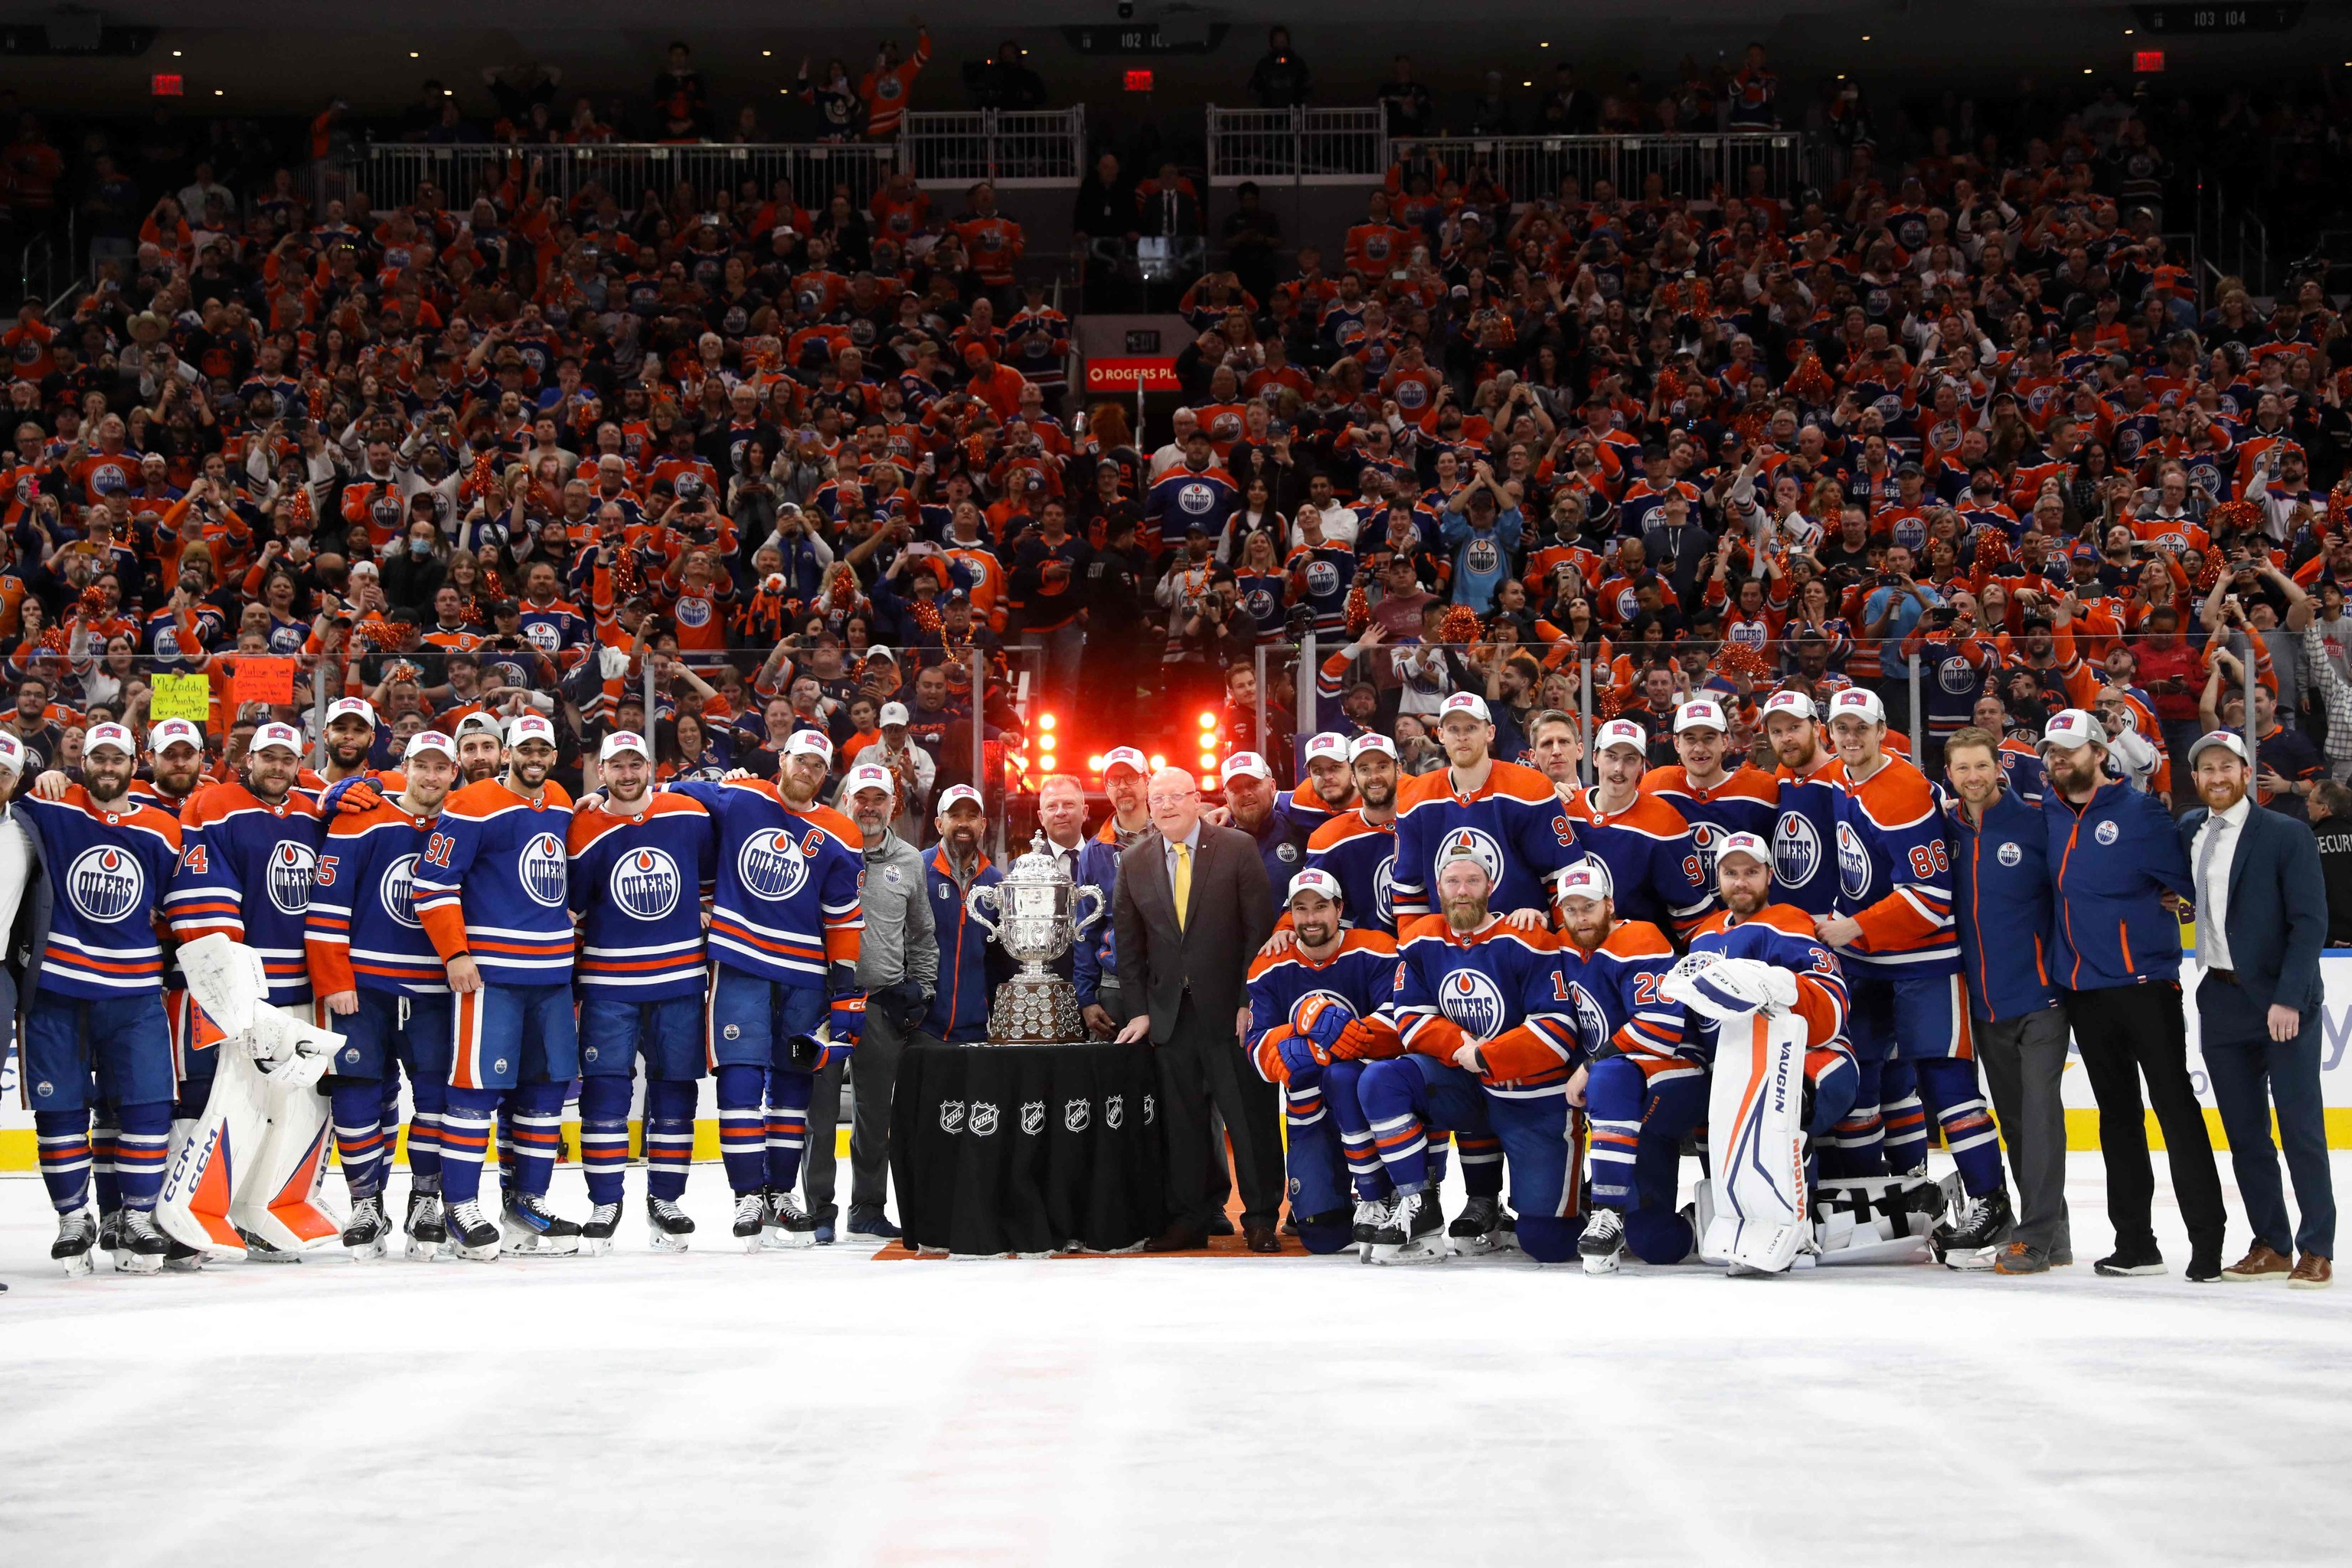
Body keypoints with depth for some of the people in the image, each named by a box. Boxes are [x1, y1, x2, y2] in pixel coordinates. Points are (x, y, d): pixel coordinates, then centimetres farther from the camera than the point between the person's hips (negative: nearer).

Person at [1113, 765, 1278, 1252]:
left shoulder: (1237, 848, -1)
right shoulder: (1135, 863, 9)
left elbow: (1261, 927, -3)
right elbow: (1129, 946, 13)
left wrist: (1249, 1000, -8)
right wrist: (1139, 1010, 5)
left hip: (1230, 1008, -3)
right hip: (1170, 1012, 3)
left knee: (1251, 1116, -2)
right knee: (1179, 1121, 5)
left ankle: (1261, 1219, 6)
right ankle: (1186, 1221, 11)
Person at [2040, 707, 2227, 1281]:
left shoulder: (2139, 812, -8)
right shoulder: (2047, 815, 10)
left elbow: (2191, 879, -10)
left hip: (2144, 984, -6)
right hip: (2082, 991, 6)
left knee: (2175, 1108, -6)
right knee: (2117, 1115, 11)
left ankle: (2208, 1241, -4)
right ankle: (2135, 1242, 18)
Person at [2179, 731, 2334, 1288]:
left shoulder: (2287, 835, -6)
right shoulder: (2188, 831, 10)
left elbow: (2310, 922, -10)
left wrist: (2289, 999, -18)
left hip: (2283, 1004, -5)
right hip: (2220, 1000, 5)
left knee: (2300, 1128, -4)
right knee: (2244, 1133, 8)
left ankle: (2317, 1250, 2)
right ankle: (2270, 1246, 15)